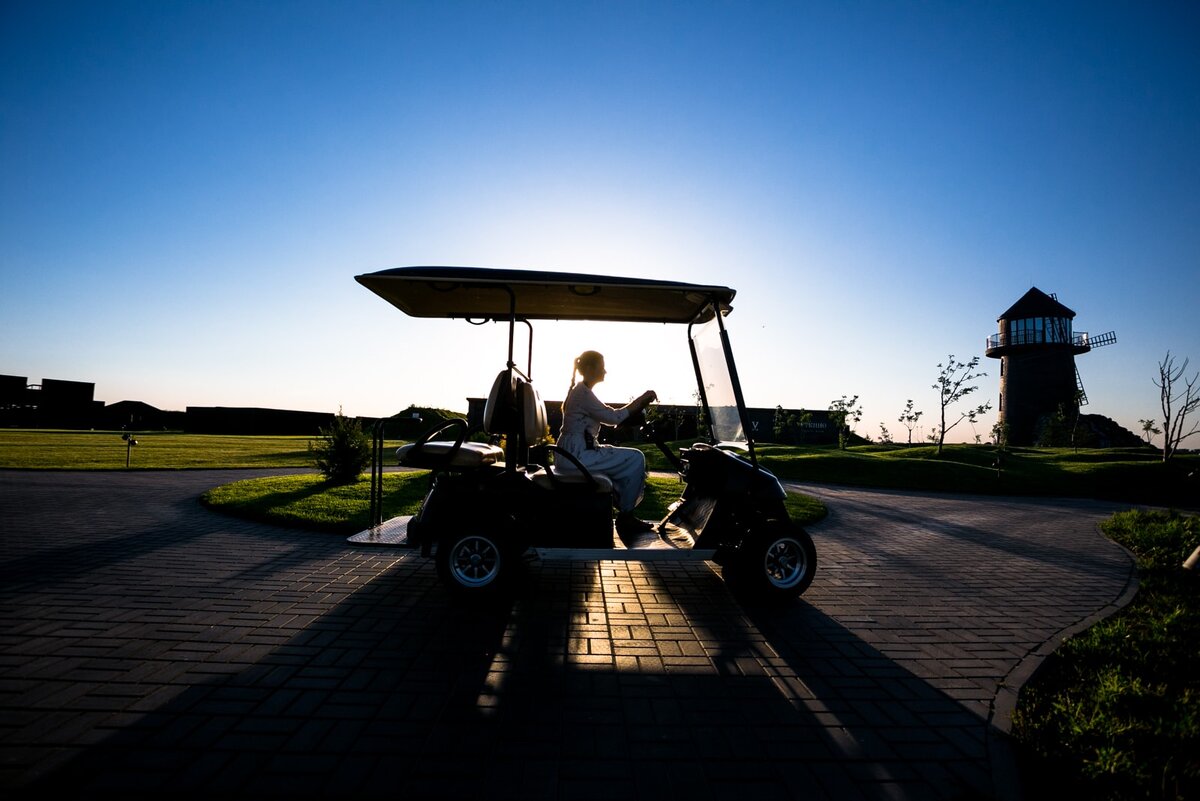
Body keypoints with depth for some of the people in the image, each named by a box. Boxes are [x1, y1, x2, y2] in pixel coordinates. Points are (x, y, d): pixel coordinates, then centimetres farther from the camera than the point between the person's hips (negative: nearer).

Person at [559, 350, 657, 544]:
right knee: (635, 458, -9)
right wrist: (642, 399, -8)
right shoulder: (583, 393, -15)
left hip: (576, 453, 11)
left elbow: (609, 417, 15)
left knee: (629, 458, 16)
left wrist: (641, 401, 6)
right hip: (577, 455, -11)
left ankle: (626, 514, 16)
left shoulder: (582, 391, 18)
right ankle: (625, 516, 0)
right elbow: (614, 417, -17)